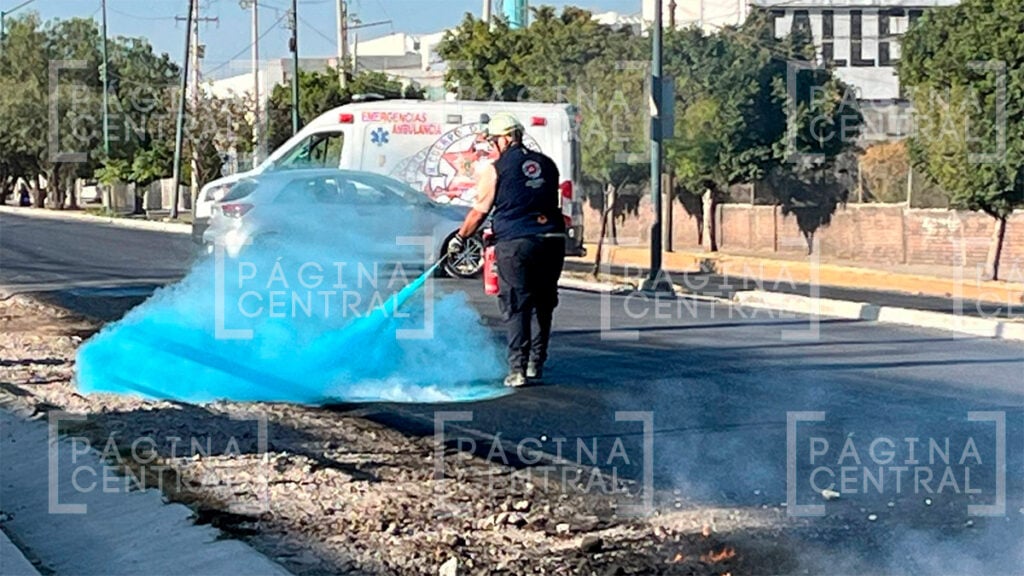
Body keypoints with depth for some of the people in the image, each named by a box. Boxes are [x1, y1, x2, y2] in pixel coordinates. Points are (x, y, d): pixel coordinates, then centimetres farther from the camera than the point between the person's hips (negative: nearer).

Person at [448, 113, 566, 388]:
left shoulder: (496, 169, -2)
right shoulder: (547, 164, 13)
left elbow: (480, 210, 2)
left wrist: (460, 238, 15)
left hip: (515, 243, -5)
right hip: (551, 241, 5)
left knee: (516, 307, -2)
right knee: (543, 304, 15)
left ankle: (518, 368, -7)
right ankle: (536, 363, 20)